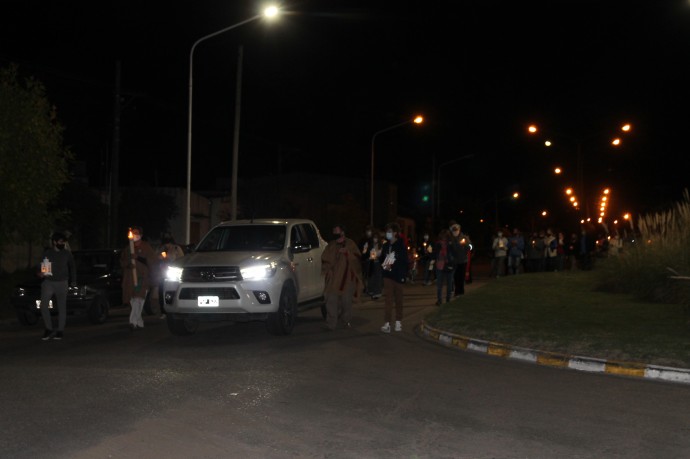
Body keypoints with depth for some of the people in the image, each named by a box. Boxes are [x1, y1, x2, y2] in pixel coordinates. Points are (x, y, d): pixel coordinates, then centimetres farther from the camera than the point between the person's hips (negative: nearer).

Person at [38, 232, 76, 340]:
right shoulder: (47, 253, 5)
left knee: (62, 307, 0)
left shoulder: (67, 254, 6)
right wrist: (41, 273, -11)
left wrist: (73, 281, 10)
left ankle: (60, 331, 8)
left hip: (62, 283, 0)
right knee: (43, 305, -11)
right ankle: (48, 329, 2)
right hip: (48, 282, 0)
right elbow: (41, 267, 11)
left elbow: (72, 267, 15)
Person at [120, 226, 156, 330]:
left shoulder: (146, 247, 6)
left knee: (138, 299, -19)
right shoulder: (127, 248, 18)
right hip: (129, 278, 4)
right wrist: (127, 263, -5)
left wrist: (138, 257, -15)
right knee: (133, 302, 4)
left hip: (142, 278, -4)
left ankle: (133, 321, -26)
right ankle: (139, 322, 15)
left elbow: (152, 261, -3)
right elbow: (122, 261, 18)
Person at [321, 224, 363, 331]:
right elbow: (324, 260, 18)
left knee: (346, 301, 4)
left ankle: (347, 322, 20)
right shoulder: (331, 246, 11)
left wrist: (347, 252, -15)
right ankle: (331, 324, -8)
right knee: (331, 301, -8)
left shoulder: (350, 244, 5)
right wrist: (327, 270, 3)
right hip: (333, 279, 1)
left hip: (347, 278, -1)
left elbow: (357, 258, -2)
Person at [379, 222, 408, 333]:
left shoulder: (401, 246, -8)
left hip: (398, 276, -3)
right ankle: (387, 323, -8)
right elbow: (382, 258, 13)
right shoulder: (386, 245, 8)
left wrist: (392, 266, -18)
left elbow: (404, 262, -12)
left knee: (398, 299, 9)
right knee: (388, 299, -4)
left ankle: (398, 322, 20)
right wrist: (383, 264, -8)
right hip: (388, 275, 3)